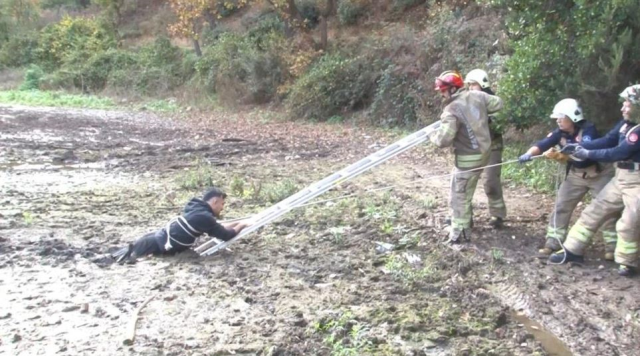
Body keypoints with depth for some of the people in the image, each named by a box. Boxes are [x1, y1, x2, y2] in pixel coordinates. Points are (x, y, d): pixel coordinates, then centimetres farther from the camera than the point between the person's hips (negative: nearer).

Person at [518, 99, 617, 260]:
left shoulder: (588, 129, -21)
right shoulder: (560, 133, -7)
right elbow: (543, 144, -20)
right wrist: (529, 154, -38)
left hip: (599, 173, -5)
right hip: (576, 174, 5)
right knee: (561, 207, 0)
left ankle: (612, 246, 12)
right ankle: (552, 244, 5)